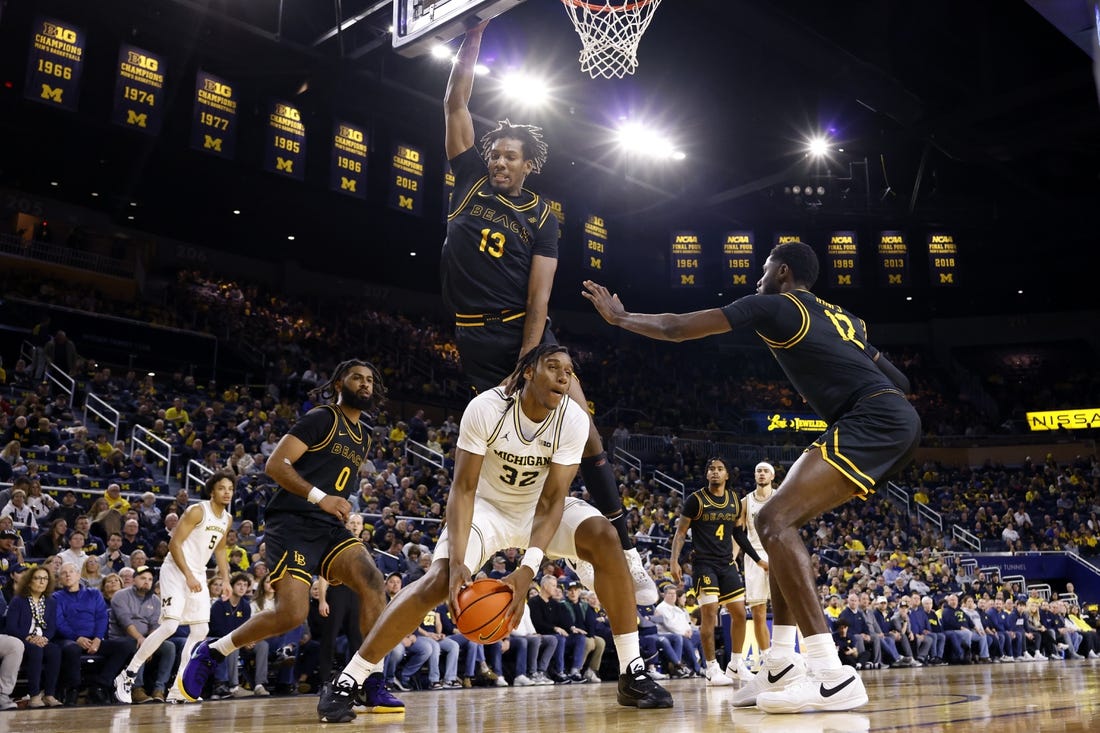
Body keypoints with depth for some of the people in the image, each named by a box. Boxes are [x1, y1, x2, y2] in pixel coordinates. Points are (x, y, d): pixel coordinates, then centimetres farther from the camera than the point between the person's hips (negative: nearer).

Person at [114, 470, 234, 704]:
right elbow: (174, 543, -17)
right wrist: (188, 576, -23)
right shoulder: (197, 511, -14)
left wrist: (225, 579, 12)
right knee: (170, 625, -19)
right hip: (176, 571, -8)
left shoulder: (227, 519, 9)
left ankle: (176, 690, 7)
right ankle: (127, 676, -6)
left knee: (200, 631, 3)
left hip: (198, 575, 8)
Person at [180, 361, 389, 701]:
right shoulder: (322, 418, -4)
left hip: (329, 526, 7)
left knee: (373, 582, -17)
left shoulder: (365, 437, 20)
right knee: (291, 613, -18)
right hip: (292, 522, -7)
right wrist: (319, 497, -22)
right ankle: (211, 651, 7)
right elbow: (276, 464, -13)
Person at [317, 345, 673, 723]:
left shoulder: (574, 419, -22)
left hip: (541, 505, 2)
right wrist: (458, 561, -37)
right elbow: (463, 488, -25)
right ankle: (347, 681, -11)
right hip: (488, 506, -2)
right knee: (439, 579, -24)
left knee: (604, 537, -24)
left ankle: (632, 674, -16)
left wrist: (528, 569, -36)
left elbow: (551, 499, -23)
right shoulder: (486, 408, -27)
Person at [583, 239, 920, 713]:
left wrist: (620, 317, 24)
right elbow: (899, 380, 31)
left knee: (775, 520, -17)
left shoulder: (774, 304, 5)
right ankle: (782, 669, 11)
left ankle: (833, 676, -23)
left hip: (875, 419, -9)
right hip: (893, 418, 9)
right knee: (785, 521, 13)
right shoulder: (843, 318, 28)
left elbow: (677, 329, 9)